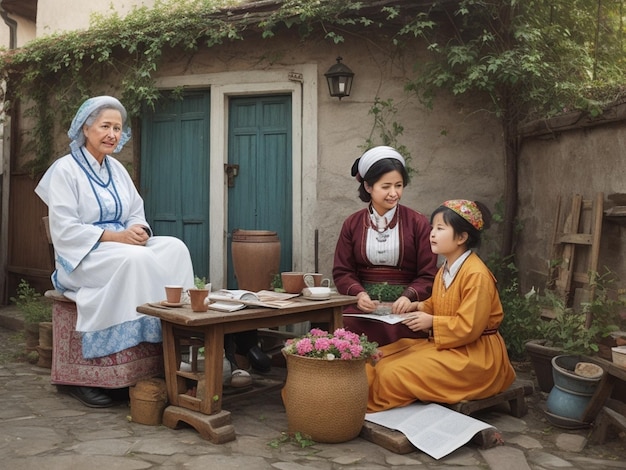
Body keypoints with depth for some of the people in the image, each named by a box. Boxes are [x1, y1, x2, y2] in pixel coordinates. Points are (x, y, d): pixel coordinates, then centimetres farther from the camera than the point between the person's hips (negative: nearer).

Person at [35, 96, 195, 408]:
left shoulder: (117, 169, 16)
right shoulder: (65, 169, -5)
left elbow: (137, 215, 15)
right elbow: (64, 229, -13)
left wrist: (138, 230, -10)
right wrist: (114, 236, -22)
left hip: (122, 248, 6)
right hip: (81, 257, -6)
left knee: (175, 247, -22)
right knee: (136, 261, -36)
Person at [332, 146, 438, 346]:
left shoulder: (418, 223, 3)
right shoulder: (352, 224, 9)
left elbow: (428, 275, 1)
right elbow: (342, 271, 8)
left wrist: (409, 296, -18)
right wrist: (359, 293, -12)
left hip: (404, 310, -1)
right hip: (363, 309, 1)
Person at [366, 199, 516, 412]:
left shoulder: (476, 275, -21)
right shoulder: (445, 270, 7)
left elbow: (469, 327, -23)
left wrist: (432, 322, -18)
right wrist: (418, 307, 1)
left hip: (474, 355, -9)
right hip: (446, 345, 9)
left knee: (394, 374, -18)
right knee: (378, 361, -2)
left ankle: (376, 412, 4)